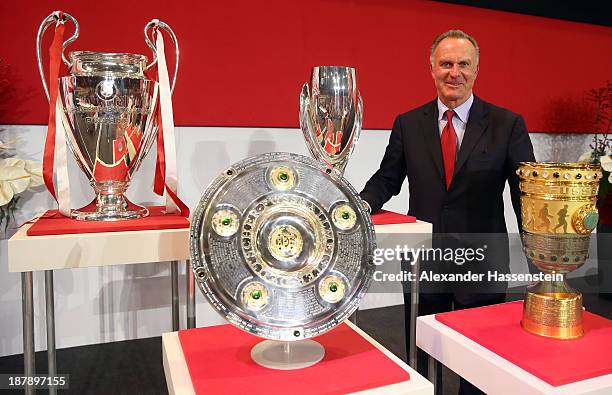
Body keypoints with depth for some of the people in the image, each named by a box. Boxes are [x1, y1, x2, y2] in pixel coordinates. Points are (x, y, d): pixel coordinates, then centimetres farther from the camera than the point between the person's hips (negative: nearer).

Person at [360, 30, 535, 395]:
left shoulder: (508, 124, -3)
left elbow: (527, 192, -4)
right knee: (420, 359, 20)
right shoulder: (407, 124, 2)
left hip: (483, 264, -1)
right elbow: (387, 179, 4)